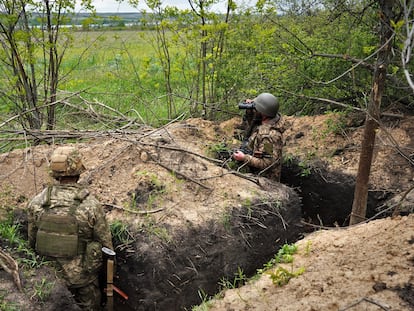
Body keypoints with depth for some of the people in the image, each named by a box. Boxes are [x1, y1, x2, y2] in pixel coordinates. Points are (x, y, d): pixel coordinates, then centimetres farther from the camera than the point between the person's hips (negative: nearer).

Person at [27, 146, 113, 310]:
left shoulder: (36, 203, -14)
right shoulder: (91, 204, -23)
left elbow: (32, 239, -1)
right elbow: (105, 241, -13)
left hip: (48, 272, 3)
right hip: (82, 273, -3)